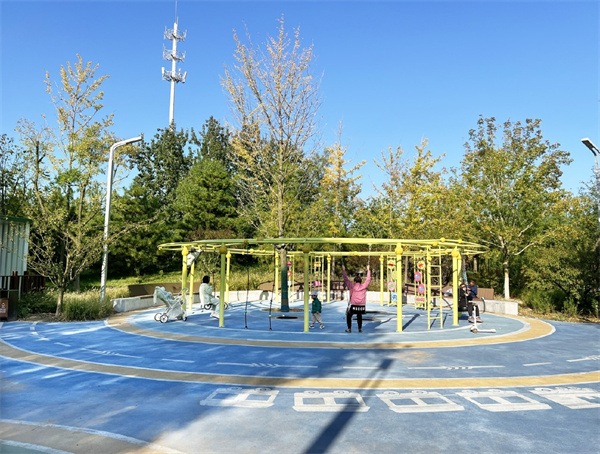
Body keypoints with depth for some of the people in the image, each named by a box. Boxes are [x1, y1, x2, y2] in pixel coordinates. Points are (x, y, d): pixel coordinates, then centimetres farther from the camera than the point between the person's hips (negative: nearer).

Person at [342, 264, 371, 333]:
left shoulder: (352, 286, 1)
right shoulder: (364, 286, 5)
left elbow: (346, 279, 8)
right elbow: (368, 279, 18)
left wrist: (343, 270, 16)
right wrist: (368, 270, 28)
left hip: (353, 306, -2)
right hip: (362, 306, 2)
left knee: (348, 315, 21)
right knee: (359, 316, 29)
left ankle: (349, 329, 15)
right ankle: (360, 329, 26)